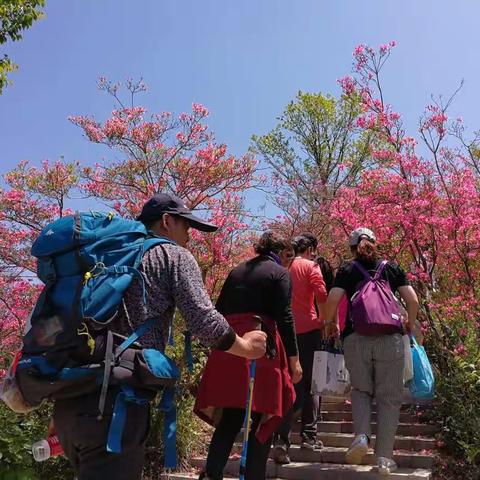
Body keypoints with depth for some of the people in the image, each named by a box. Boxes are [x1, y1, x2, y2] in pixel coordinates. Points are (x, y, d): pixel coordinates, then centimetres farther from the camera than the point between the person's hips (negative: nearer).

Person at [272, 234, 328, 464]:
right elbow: (321, 296, -13)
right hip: (308, 330, -4)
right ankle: (309, 436, 13)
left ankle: (281, 438, -3)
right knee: (311, 383, 9)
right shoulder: (310, 266, -2)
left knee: (291, 385, 9)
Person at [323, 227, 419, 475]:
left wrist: (329, 323, 13)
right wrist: (411, 325, 23)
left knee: (361, 389, 18)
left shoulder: (347, 270, 10)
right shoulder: (392, 267, 13)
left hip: (356, 338, 0)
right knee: (389, 397, 8)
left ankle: (361, 435, -3)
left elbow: (332, 299, -4)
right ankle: (384, 457, 6)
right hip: (390, 338, 0)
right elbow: (412, 300, 6)